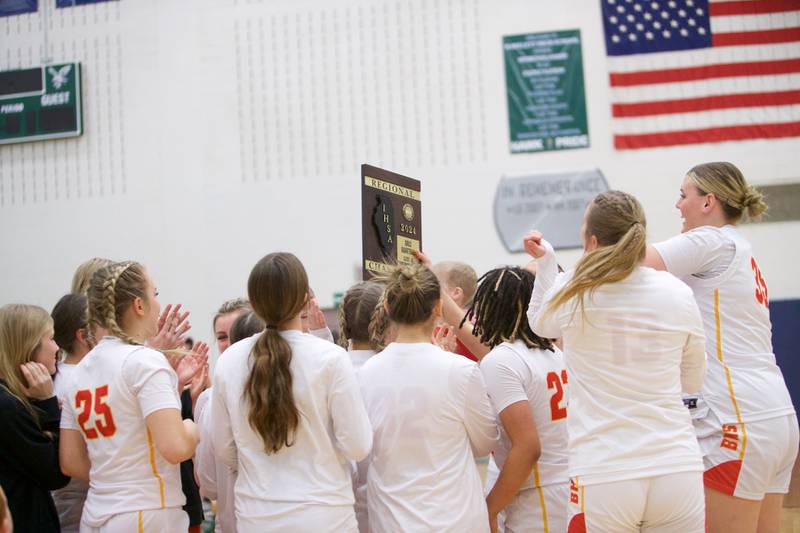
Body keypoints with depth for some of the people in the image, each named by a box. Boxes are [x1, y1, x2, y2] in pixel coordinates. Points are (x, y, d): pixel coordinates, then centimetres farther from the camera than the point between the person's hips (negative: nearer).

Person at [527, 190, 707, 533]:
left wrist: (545, 261, 25)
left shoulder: (570, 292, -6)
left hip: (603, 476, -2)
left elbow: (539, 324, 19)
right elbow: (692, 382, 14)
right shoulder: (678, 294, 0)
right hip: (678, 470, 2)